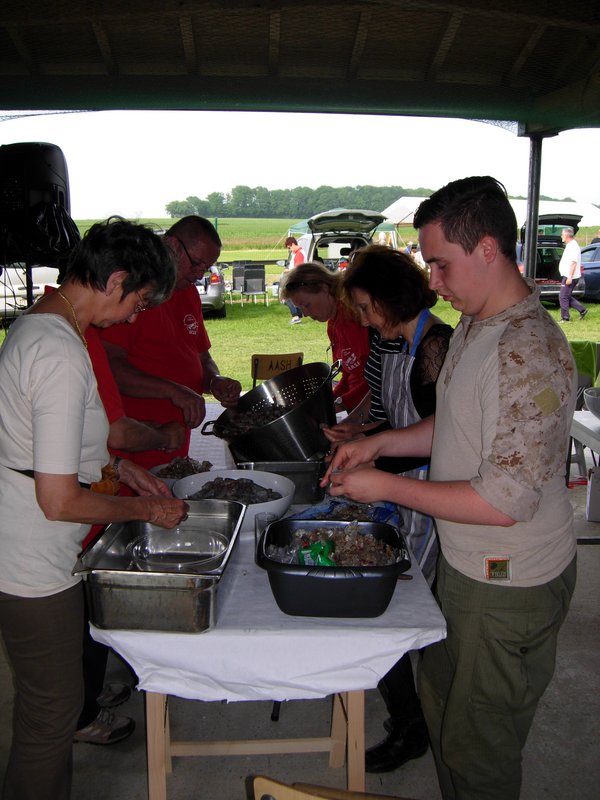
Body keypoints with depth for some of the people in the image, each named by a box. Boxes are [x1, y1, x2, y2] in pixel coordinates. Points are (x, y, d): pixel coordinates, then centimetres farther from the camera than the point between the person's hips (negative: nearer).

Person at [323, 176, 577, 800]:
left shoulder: (530, 353, -27)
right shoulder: (473, 327, 5)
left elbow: (505, 501, -29)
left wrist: (387, 487, -21)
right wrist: (379, 442, 3)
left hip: (508, 585, -9)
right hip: (463, 564, 10)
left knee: (476, 748, 10)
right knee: (440, 700, 26)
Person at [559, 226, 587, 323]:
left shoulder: (573, 246, -16)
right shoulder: (570, 245, 17)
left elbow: (573, 263, -22)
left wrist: (570, 277, -26)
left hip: (570, 277, -10)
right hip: (567, 276, 10)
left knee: (563, 297, -6)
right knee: (567, 296, 14)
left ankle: (565, 318, -1)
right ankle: (582, 310, 17)